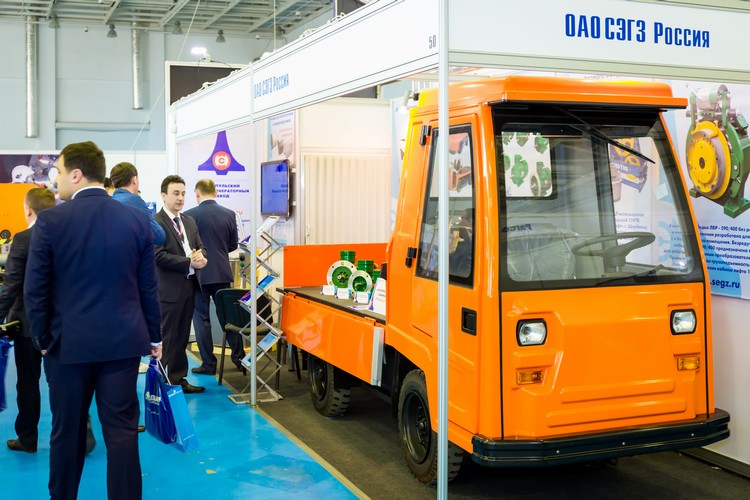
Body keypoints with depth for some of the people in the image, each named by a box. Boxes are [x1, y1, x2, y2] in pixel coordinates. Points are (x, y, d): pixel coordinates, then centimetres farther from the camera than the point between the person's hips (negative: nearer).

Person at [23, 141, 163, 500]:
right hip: (123, 341, 2)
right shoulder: (137, 220, -1)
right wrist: (154, 335, 13)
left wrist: (42, 338, 5)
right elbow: (149, 286, 4)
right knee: (122, 430, 5)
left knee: (66, 431, 12)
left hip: (69, 343, -1)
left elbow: (34, 290, -7)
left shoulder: (50, 221, -8)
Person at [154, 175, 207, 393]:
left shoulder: (189, 221, 15)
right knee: (167, 338, -1)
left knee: (182, 338, 14)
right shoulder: (155, 222, -10)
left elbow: (200, 248, 14)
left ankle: (178, 379, 23)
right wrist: (189, 263, -21)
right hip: (169, 289, -7)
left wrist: (200, 256, -10)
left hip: (189, 287, 7)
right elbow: (159, 256, -18)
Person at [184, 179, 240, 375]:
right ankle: (239, 357, 18)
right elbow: (233, 245, 8)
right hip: (222, 272, 3)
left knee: (201, 318, 4)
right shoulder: (229, 214, 1)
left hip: (198, 273, -3)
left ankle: (208, 364, 7)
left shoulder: (189, 215, -10)